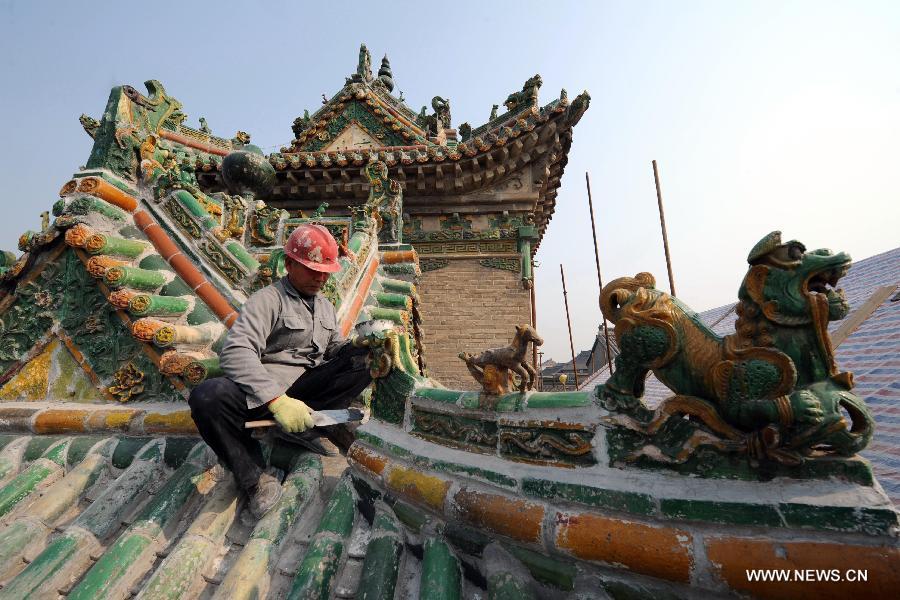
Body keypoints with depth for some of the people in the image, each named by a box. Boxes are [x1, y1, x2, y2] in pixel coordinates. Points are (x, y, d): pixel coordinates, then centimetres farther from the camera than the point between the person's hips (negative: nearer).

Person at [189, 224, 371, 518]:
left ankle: (307, 421, -21)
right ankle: (255, 477, -16)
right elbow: (234, 352, -19)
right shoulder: (268, 299, -4)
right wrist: (277, 400, -30)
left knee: (364, 358, -14)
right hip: (264, 392, -4)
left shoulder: (325, 306, 19)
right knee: (206, 396, -34)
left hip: (309, 388, 5)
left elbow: (336, 348, 19)